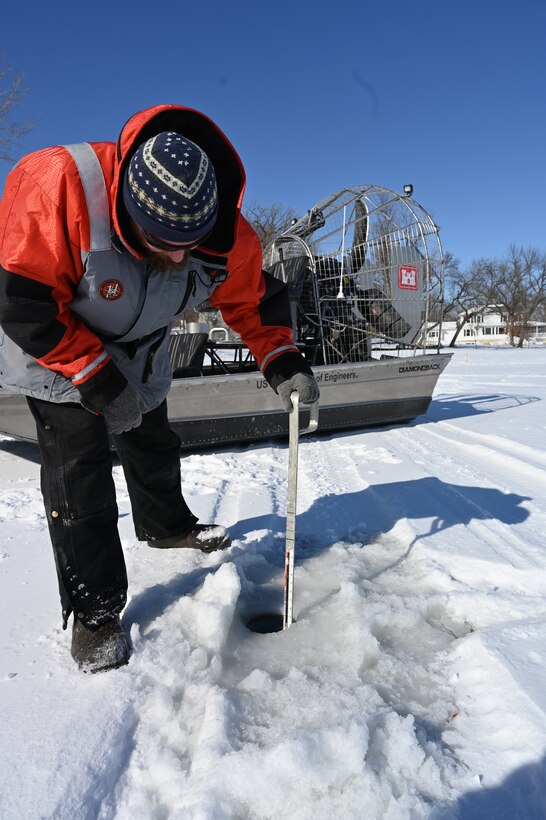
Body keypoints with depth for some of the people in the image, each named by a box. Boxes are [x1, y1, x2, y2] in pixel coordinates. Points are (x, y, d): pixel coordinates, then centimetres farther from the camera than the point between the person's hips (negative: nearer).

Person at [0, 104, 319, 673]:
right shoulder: (55, 187, -37)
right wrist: (95, 378, -30)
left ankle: (166, 526, 46)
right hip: (54, 350, -4)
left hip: (140, 356, 5)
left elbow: (252, 298, -8)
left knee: (153, 446, 17)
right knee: (78, 467, -11)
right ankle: (94, 613, 2)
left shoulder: (224, 236, -24)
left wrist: (281, 362, -21)